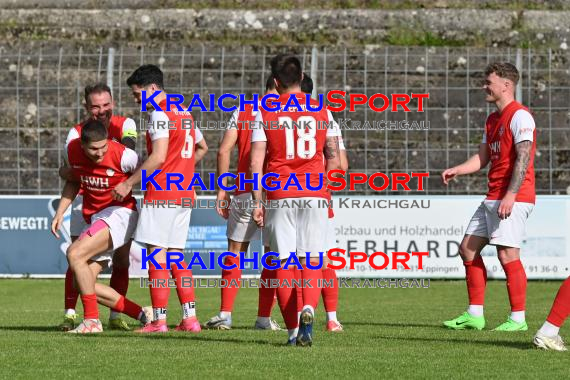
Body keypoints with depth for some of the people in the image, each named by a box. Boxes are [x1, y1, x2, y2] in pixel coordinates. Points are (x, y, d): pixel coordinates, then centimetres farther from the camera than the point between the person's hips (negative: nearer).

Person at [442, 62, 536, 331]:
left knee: (507, 254, -11)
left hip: (513, 199, -10)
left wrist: (510, 195, -25)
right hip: (493, 198, 10)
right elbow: (483, 158, 22)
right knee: (468, 249, 8)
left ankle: (518, 319, -4)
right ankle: (474, 315, 12)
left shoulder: (519, 116, -11)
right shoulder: (492, 119, 19)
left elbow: (523, 158, -18)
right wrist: (456, 170, 6)